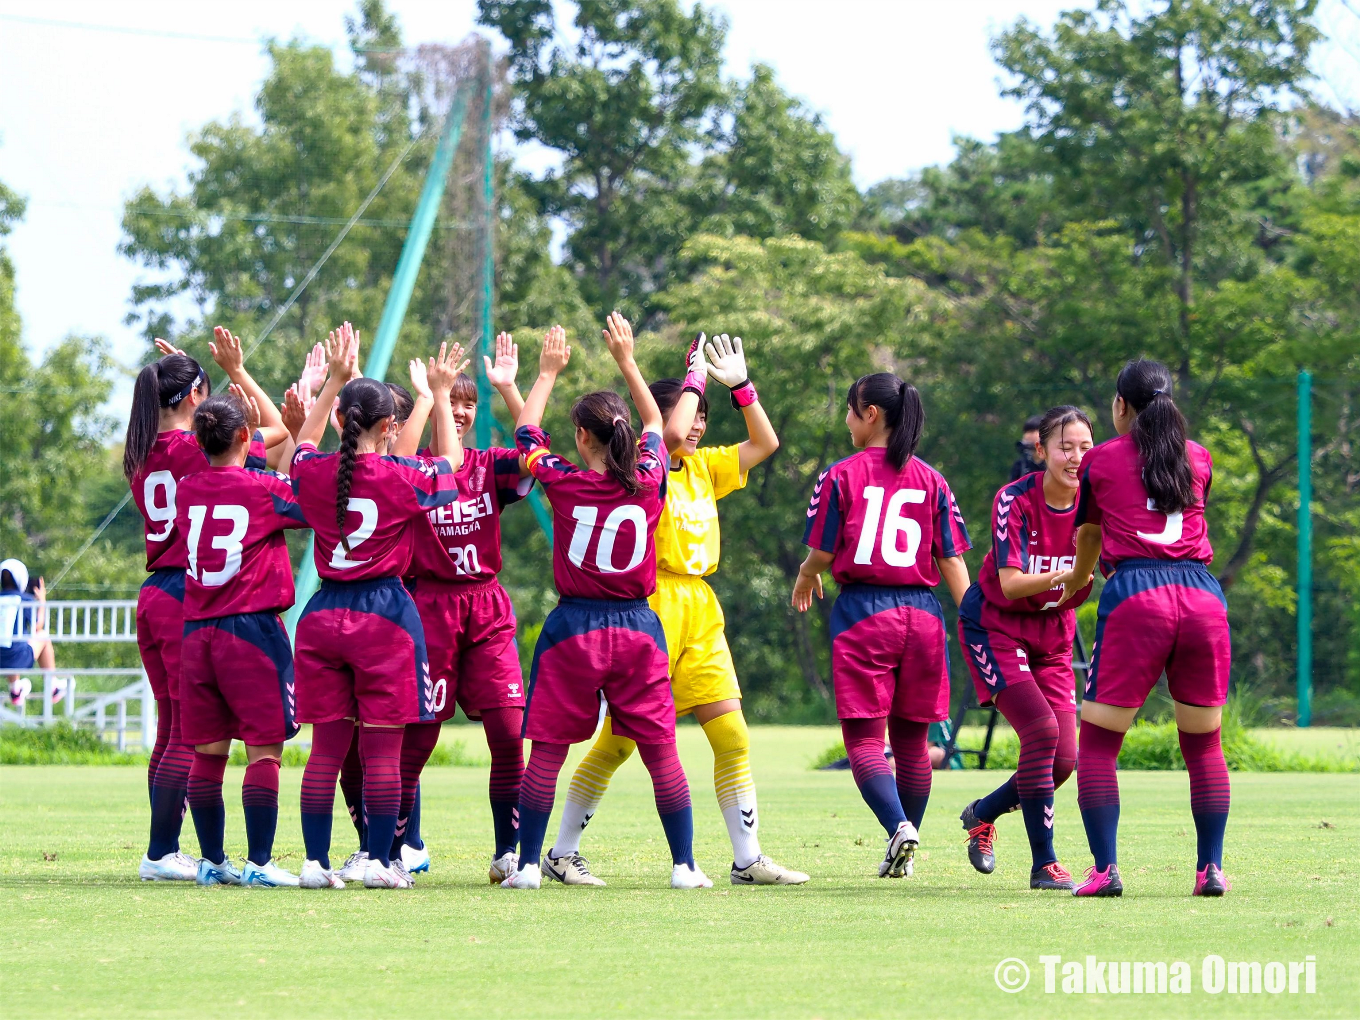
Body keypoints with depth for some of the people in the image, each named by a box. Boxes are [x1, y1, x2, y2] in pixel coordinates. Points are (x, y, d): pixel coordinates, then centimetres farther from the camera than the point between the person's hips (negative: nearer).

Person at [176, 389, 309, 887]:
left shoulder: (187, 490, 7)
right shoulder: (263, 489, -8)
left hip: (197, 633, 5)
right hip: (253, 630, -5)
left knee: (207, 752, 9)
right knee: (263, 750, -3)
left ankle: (212, 861, 12)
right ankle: (258, 863, -7)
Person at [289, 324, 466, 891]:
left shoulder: (313, 474, -1)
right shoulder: (401, 478, -8)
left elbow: (303, 443, 25)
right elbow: (451, 464, 13)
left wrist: (333, 381, 28)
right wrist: (440, 395, 20)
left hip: (323, 616, 4)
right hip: (385, 612, -3)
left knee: (327, 744, 7)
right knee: (382, 747, 1)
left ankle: (316, 861, 4)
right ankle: (380, 861, 1)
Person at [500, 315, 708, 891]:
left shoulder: (564, 484, -7)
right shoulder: (648, 482, -2)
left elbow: (526, 433, 12)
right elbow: (656, 423, 18)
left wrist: (547, 372, 23)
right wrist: (627, 361, 26)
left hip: (573, 631, -2)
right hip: (638, 628, 2)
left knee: (547, 752, 4)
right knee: (661, 751, 4)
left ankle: (528, 864, 4)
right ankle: (684, 865, 3)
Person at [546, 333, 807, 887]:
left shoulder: (703, 466, 14)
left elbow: (766, 444, 17)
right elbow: (670, 435, -27)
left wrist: (739, 385, 7)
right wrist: (695, 378, -13)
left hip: (700, 611, 7)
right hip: (652, 605, -7)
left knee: (733, 736, 1)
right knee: (618, 740, -2)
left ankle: (747, 859, 5)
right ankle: (562, 852, 9)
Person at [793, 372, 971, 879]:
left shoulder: (840, 476, -2)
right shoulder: (931, 480, 7)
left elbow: (822, 553, 0)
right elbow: (952, 559, 4)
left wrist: (806, 577, 22)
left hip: (862, 612, -3)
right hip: (923, 614, 3)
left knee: (863, 737, -1)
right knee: (911, 739, 13)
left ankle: (899, 825, -24)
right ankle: (905, 849, 19)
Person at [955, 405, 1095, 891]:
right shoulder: (1014, 500, -20)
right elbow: (1010, 582, -27)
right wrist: (1064, 574, -41)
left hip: (1053, 632, 5)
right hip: (995, 626, -5)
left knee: (1064, 757, -2)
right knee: (1041, 729, -22)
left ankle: (982, 814, 28)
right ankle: (1044, 864, -14)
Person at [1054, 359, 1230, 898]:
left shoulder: (1100, 460, 12)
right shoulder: (1199, 458, 18)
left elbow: (1088, 535, 28)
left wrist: (1076, 580, 51)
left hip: (1135, 596, -3)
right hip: (1202, 597, 3)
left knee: (1096, 744, 4)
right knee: (1203, 744, 13)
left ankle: (1105, 869, -7)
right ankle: (1211, 868, 8)